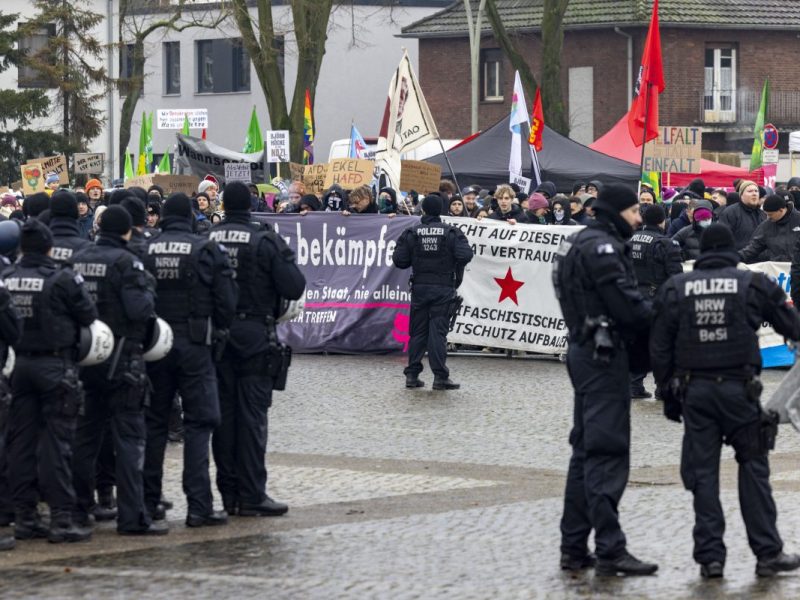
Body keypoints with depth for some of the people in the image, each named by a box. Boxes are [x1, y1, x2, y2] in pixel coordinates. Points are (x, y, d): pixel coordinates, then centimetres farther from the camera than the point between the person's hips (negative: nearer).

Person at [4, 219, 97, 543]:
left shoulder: (5, 279, -1)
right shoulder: (62, 279, -13)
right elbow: (88, 316, -7)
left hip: (19, 366, 4)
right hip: (55, 364, -4)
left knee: (21, 441, 9)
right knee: (56, 442, -2)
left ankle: (24, 517, 11)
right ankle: (61, 519, -5)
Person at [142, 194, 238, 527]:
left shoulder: (143, 250, -1)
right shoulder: (207, 251, -6)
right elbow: (227, 302, -5)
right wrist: (217, 329, 13)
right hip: (194, 346, -2)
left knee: (153, 423, 12)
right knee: (198, 423, 1)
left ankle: (148, 502, 14)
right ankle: (198, 506, -6)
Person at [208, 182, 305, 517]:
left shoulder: (206, 241, 0)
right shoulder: (265, 241, -10)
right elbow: (294, 288, -11)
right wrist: (286, 261, 6)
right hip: (255, 335, -3)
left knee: (223, 414, 10)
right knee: (252, 414, 0)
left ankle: (229, 492, 13)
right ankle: (251, 496, -2)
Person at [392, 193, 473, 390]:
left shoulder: (412, 233, -1)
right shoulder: (451, 233, -5)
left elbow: (399, 260, -3)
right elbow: (465, 255, -14)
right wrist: (457, 270, 7)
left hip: (419, 287, 2)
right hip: (443, 288, -2)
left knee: (417, 331, 9)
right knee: (438, 331, -2)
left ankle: (412, 374, 8)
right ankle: (440, 376, -6)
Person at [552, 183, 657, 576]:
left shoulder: (581, 243, 17)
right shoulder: (602, 248, -16)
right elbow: (626, 305, -20)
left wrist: (645, 314, 1)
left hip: (585, 349, 11)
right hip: (604, 355, -11)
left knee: (586, 450, 14)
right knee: (607, 453, -10)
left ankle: (574, 547, 17)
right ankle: (610, 551, -11)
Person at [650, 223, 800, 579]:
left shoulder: (674, 289, 5)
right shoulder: (753, 285, 0)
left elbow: (659, 348, 5)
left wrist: (669, 389, 13)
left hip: (694, 390, 2)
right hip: (739, 387, -2)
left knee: (703, 472, 6)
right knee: (753, 468, 6)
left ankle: (710, 556, 5)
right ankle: (767, 552, 6)